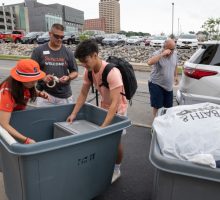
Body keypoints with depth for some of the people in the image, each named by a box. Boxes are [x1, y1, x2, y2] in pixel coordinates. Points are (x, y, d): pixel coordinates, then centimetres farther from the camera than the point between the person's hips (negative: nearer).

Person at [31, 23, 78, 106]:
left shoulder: (68, 52, 6)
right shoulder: (39, 51, 1)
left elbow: (75, 72, 10)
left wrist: (68, 77, -11)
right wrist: (43, 78, -16)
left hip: (65, 96, 2)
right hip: (45, 94, -2)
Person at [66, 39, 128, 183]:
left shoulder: (112, 72, -36)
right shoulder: (89, 71, -14)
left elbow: (115, 103, -40)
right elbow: (83, 94, -6)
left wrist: (104, 126, -46)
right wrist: (74, 114, -13)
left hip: (118, 108, -6)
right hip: (104, 106, 6)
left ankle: (117, 169, 26)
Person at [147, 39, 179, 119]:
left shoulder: (175, 54, 0)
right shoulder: (157, 54, -19)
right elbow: (149, 62, -41)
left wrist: (176, 76, 20)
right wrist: (162, 54, -40)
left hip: (168, 85, 6)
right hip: (156, 84, -6)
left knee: (168, 105, 17)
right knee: (157, 106, 1)